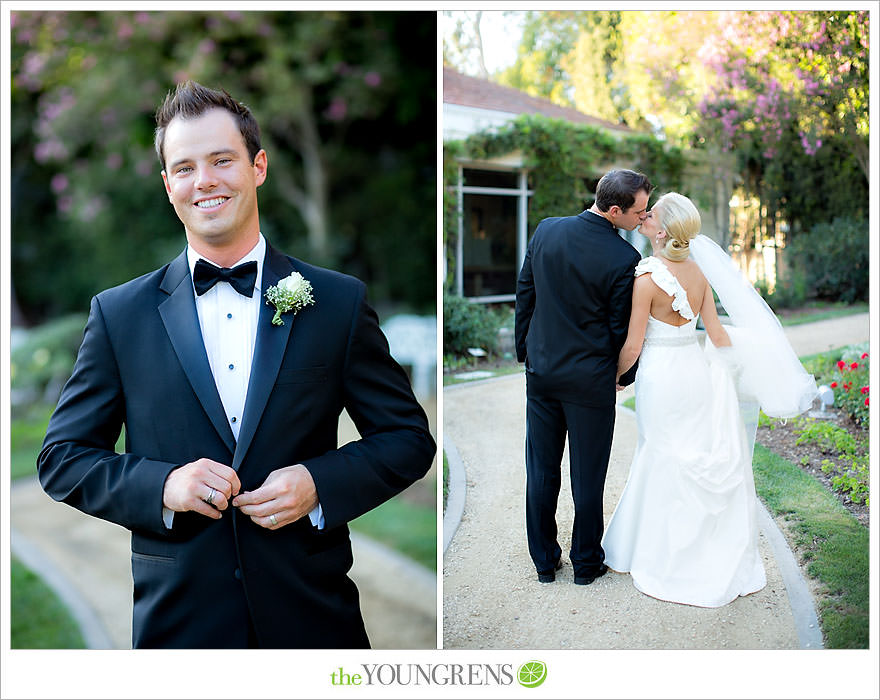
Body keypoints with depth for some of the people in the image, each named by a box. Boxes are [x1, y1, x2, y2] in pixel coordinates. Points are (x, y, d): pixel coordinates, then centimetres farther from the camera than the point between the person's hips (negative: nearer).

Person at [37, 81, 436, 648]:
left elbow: (409, 437, 3)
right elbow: (62, 457, 3)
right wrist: (162, 486, -15)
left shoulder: (339, 301, 0)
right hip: (177, 618, 0)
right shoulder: (119, 314, 1)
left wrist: (319, 484, -14)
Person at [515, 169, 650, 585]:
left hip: (541, 370, 4)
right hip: (591, 380, -4)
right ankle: (586, 563, 24)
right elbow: (623, 328, -9)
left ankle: (544, 561, 25)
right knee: (588, 477, 10)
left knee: (541, 471, 14)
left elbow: (524, 293, 5)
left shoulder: (546, 230, -4)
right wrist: (627, 375, 9)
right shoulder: (624, 259, -18)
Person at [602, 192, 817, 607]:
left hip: (661, 375, -6)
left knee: (665, 466, 7)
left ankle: (667, 562, 20)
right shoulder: (697, 271, 1)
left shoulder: (647, 277, -18)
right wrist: (746, 369, 17)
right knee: (710, 460, 16)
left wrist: (614, 377, 4)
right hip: (696, 370, 6)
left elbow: (632, 345, -14)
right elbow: (717, 333, 4)